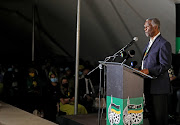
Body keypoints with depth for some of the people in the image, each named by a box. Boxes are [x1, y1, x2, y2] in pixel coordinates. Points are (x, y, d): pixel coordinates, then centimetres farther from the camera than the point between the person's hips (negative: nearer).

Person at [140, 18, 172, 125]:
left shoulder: (164, 44, -12)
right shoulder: (150, 43, 18)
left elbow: (165, 65, -19)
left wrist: (148, 71, -25)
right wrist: (141, 70, 9)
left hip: (159, 87, -9)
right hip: (149, 86, 9)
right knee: (151, 115, 15)